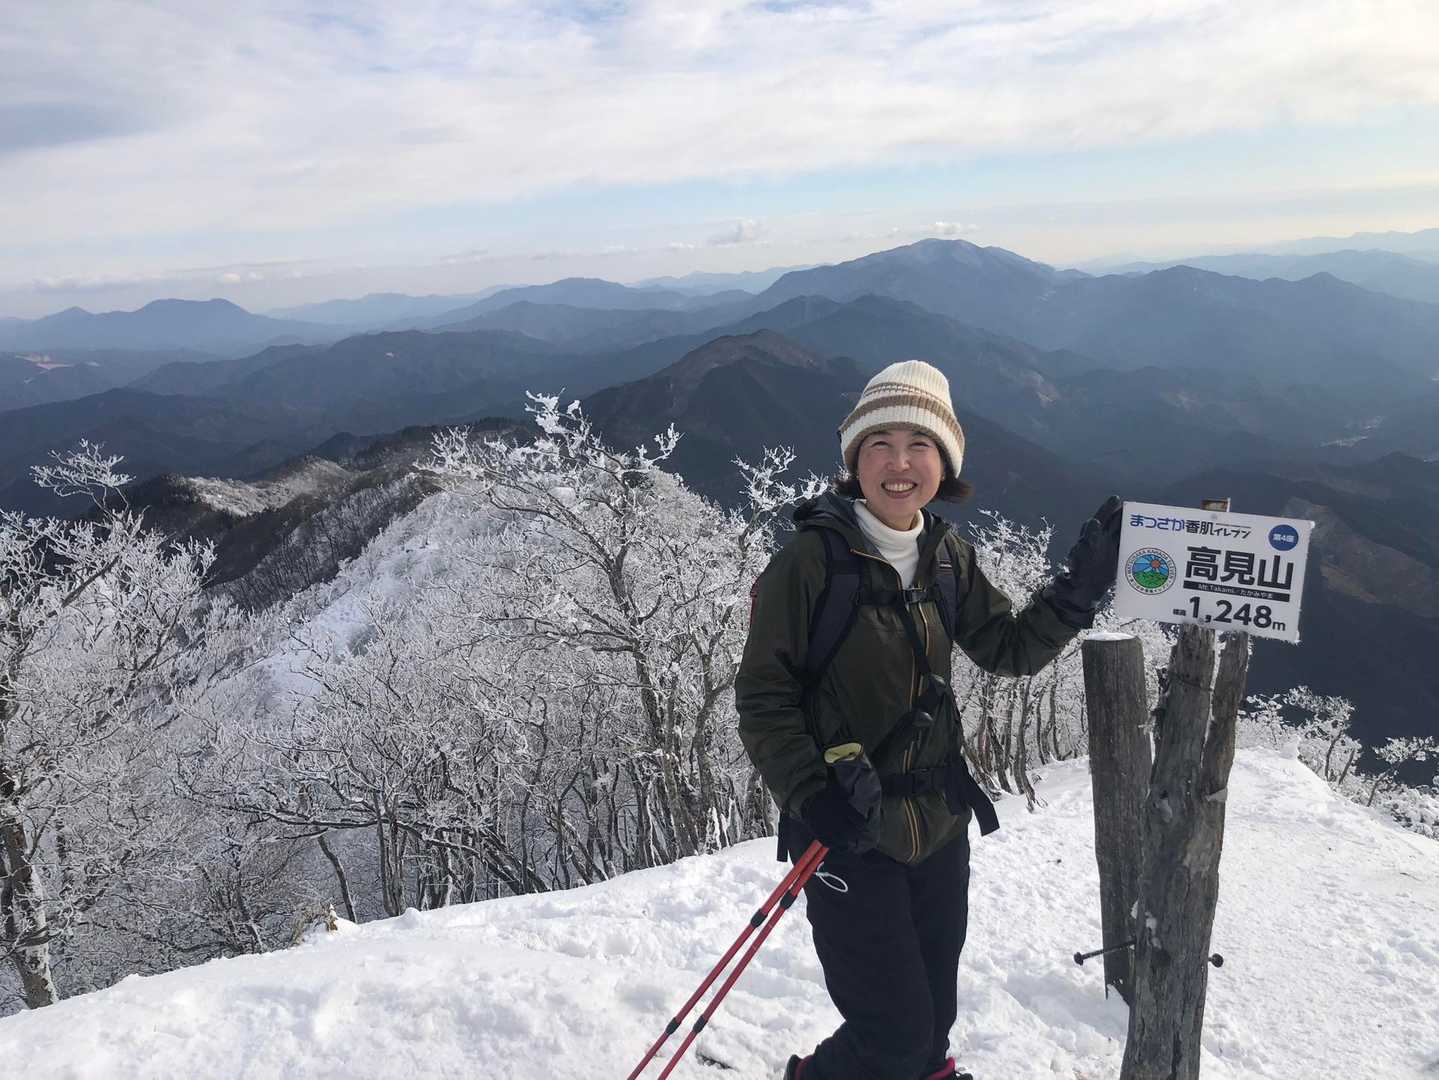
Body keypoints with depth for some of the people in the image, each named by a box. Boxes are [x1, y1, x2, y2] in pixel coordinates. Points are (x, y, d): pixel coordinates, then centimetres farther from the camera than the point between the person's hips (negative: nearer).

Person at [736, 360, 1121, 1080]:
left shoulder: (948, 558, 2)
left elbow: (1010, 649, 7)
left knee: (933, 1019, 22)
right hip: (849, 834, -6)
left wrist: (1084, 582, -5)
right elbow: (762, 699, -14)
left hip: (939, 824, 6)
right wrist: (814, 800, -22)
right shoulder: (811, 559, -17)